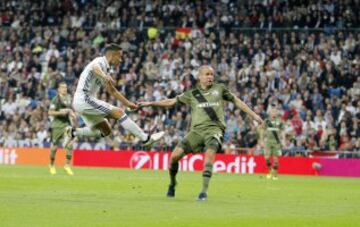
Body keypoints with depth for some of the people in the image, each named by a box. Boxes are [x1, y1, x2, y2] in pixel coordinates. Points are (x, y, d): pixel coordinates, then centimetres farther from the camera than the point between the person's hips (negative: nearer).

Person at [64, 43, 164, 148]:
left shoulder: (105, 68, 18)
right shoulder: (100, 62, -11)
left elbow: (112, 91, 29)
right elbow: (95, 68, -37)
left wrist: (128, 103, 28)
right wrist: (104, 76, -58)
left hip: (81, 103, 10)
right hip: (85, 99, -10)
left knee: (105, 130, 14)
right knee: (118, 112, -15)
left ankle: (74, 132, 12)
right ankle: (146, 139, -17)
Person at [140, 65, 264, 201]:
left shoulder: (219, 89, 14)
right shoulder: (192, 94, 16)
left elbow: (237, 101, 20)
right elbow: (172, 102, 19)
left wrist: (253, 115, 18)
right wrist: (150, 103, 14)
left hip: (214, 128, -2)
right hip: (197, 130, 2)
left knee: (209, 154, -31)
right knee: (175, 155, -11)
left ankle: (204, 191, -27)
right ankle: (172, 183, 15)